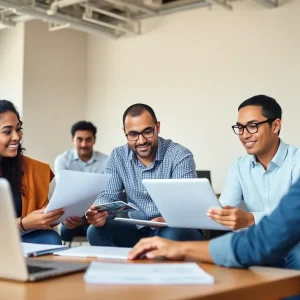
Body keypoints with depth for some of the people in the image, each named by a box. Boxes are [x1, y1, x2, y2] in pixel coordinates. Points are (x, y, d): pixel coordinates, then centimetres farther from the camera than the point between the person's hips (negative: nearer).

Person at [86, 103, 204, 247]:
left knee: (171, 235, -37)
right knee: (96, 231, -20)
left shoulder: (180, 156, -14)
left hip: (178, 230, -4)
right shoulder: (117, 157, 1)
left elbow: (186, 206, -22)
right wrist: (98, 213, -28)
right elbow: (109, 196, -2)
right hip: (139, 230, 4)